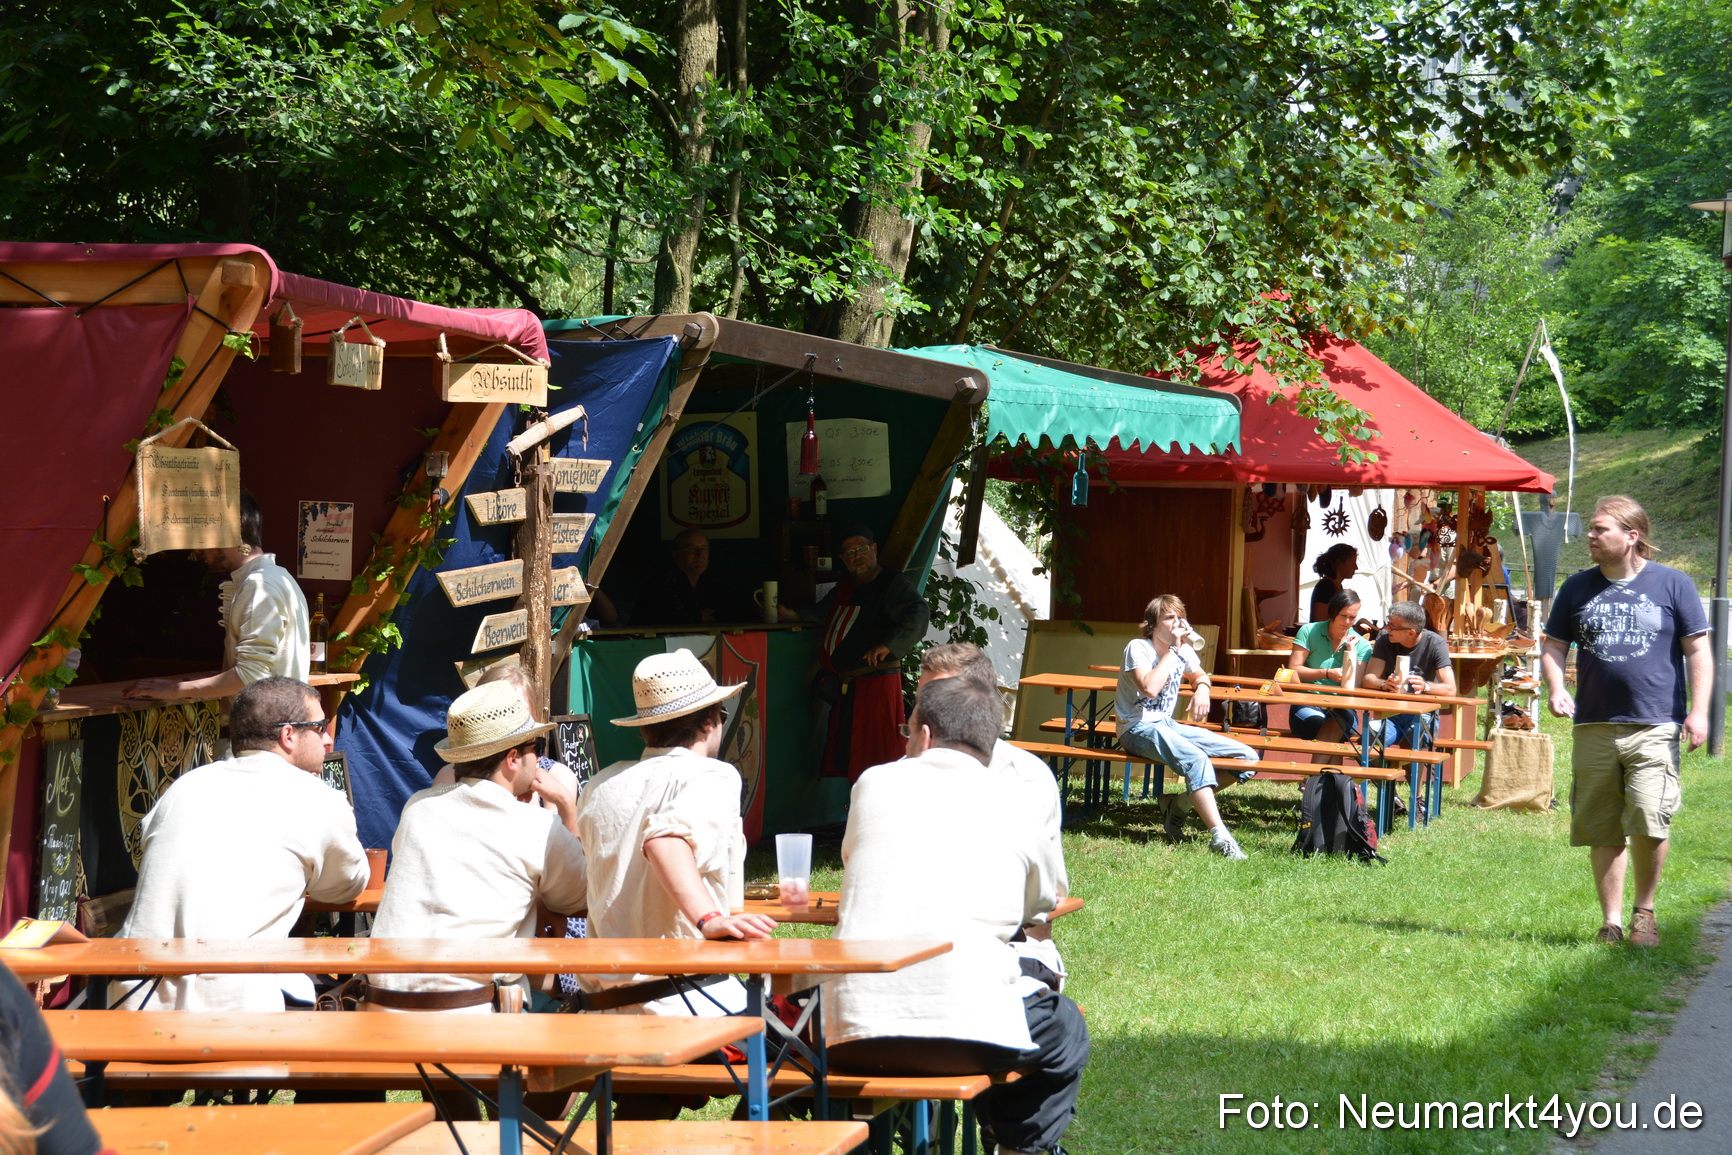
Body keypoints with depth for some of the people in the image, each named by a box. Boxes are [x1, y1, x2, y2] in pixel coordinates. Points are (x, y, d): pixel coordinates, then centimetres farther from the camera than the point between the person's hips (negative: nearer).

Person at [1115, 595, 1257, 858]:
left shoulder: (1184, 651, 10)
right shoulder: (1137, 648, -11)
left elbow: (1199, 675, 31)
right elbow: (1150, 688, -27)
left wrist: (1202, 689, 5)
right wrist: (1172, 649, -20)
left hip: (1167, 725, 8)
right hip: (1138, 729, -8)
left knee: (1248, 759, -4)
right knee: (1196, 760, -37)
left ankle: (1177, 805, 0)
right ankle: (1219, 836, -42)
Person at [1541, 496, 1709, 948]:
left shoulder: (1671, 584, 2)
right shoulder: (1578, 588, 10)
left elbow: (1698, 650, 3)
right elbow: (1553, 647, 15)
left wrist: (1698, 711, -6)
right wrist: (1555, 689, -4)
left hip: (1654, 727, -3)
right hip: (1594, 728, 4)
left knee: (1649, 821, -17)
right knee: (1603, 833, 5)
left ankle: (1644, 910, 4)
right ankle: (1611, 922, 16)